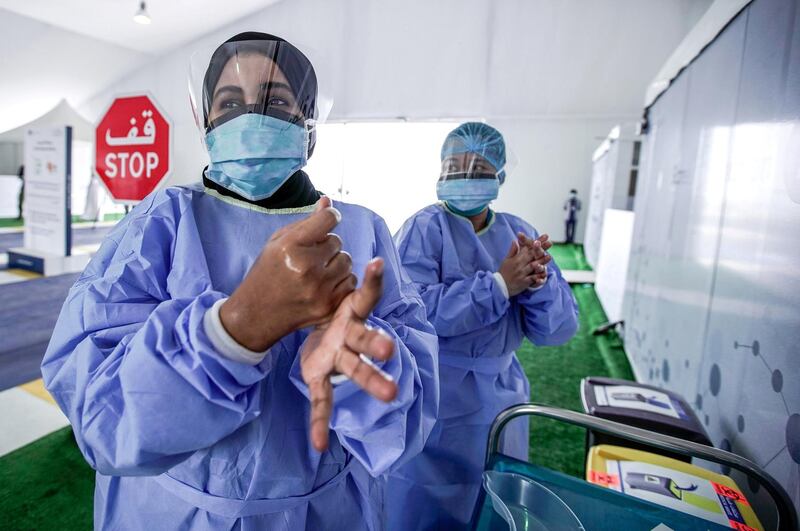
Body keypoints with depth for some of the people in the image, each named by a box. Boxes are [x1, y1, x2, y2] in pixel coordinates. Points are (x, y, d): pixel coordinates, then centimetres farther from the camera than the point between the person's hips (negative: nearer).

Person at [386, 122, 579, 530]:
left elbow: (559, 328, -2)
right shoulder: (424, 229, -12)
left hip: (500, 393, 5)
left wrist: (537, 282, -23)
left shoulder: (521, 234, 2)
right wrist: (500, 283, -27)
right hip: (432, 395, -4)